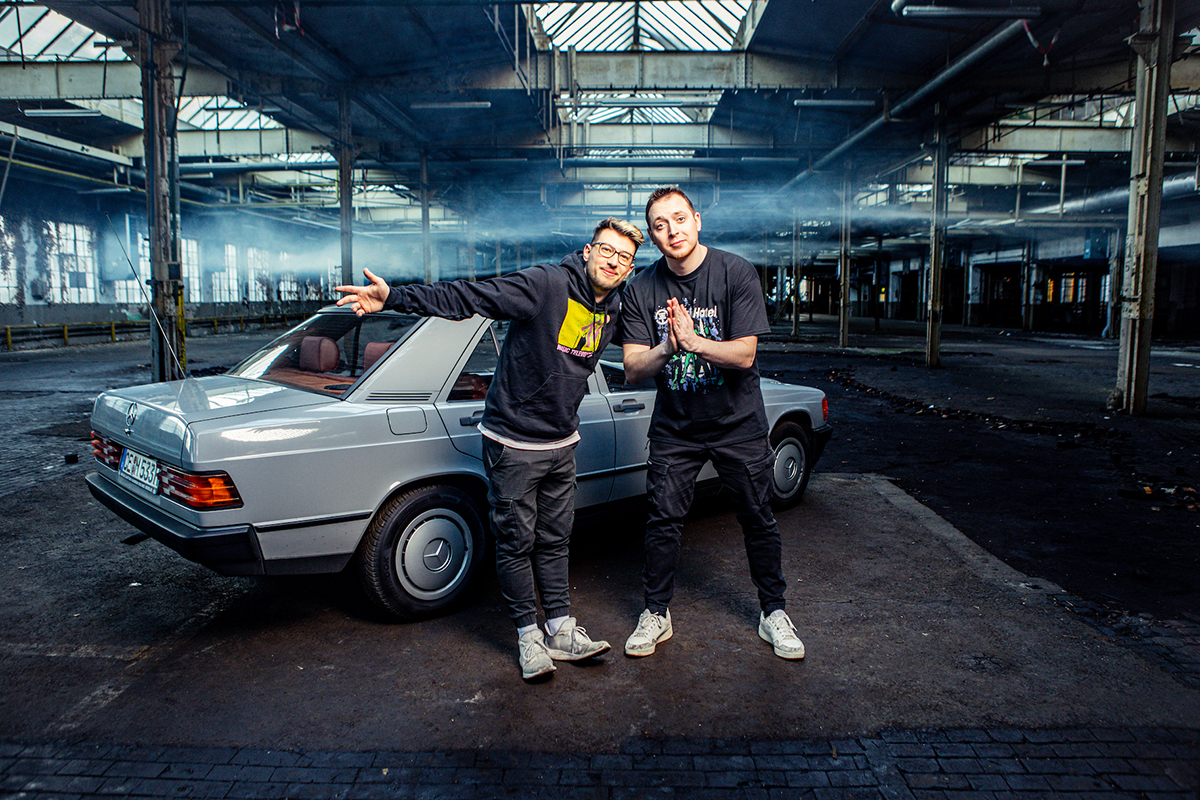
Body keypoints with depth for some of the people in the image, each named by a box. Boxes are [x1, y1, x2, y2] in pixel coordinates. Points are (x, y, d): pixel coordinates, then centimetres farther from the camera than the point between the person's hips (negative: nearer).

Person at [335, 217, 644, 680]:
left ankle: (561, 629, 26)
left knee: (554, 541, 15)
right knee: (516, 544, 4)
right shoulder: (545, 285, -18)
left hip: (561, 445, 6)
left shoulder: (613, 310, 4)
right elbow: (467, 298, -23)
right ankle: (528, 634, 19)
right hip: (513, 443, -6)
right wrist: (395, 297, -30)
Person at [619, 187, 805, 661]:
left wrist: (693, 340, -31)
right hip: (674, 426, 1)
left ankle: (773, 613, 26)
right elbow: (633, 371, -10)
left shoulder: (736, 273, -13)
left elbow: (744, 355, -17)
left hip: (737, 423, -1)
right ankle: (656, 614, 21)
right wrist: (665, 347, -29)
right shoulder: (642, 290, -6)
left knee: (758, 520, 8)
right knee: (662, 521, 2)